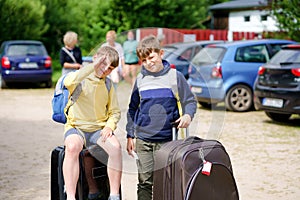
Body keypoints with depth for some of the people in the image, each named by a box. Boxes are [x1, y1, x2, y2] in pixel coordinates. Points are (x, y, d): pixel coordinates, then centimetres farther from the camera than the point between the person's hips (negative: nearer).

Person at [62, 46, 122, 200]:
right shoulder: (80, 78, -1)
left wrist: (109, 126, -6)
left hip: (99, 129, 3)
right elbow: (69, 82, -27)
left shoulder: (107, 85, 12)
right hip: (76, 127, -3)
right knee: (72, 147, -36)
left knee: (115, 147, -28)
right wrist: (93, 67, -25)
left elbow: (115, 111, 15)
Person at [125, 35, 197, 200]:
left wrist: (188, 115, -16)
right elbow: (132, 109, 16)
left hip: (167, 139, -2)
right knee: (145, 181, 4)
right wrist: (130, 135, 12)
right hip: (143, 139, 2)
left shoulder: (175, 76, 0)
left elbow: (190, 101, 5)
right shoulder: (140, 79, 9)